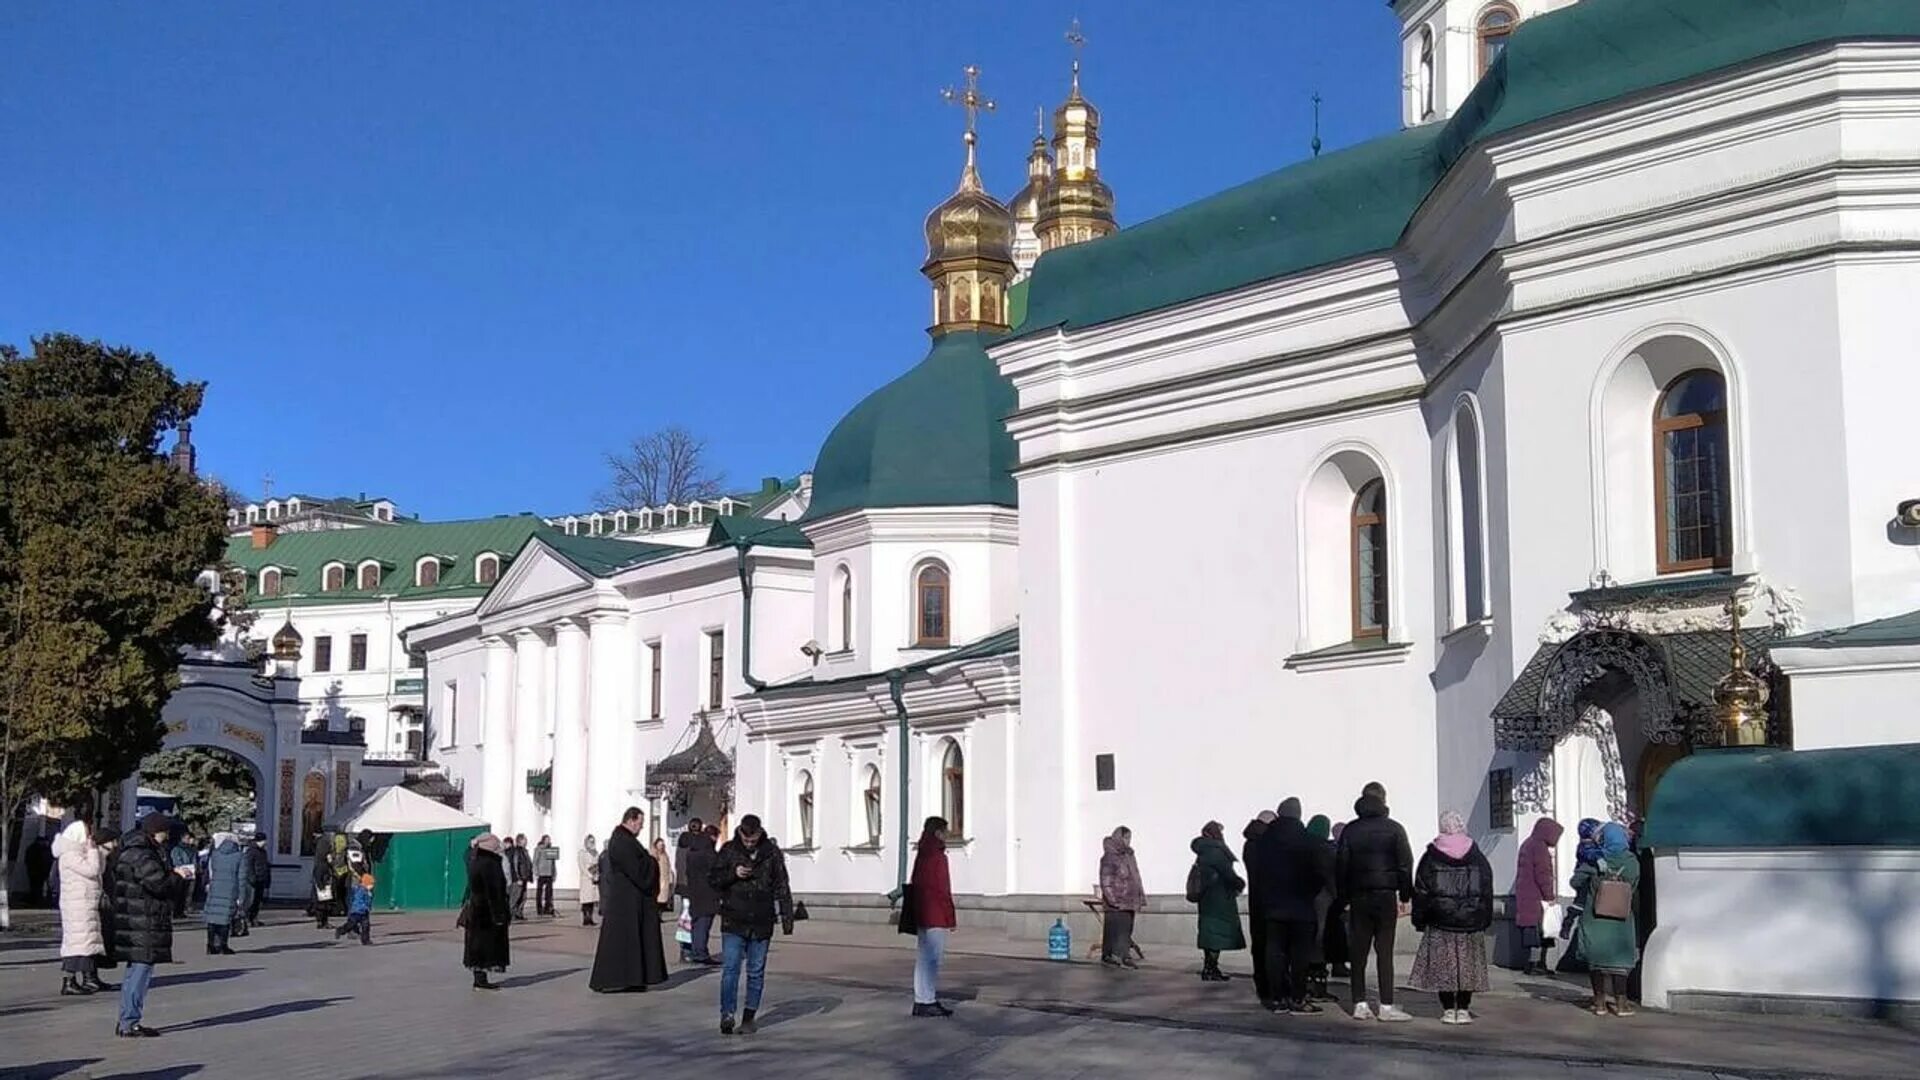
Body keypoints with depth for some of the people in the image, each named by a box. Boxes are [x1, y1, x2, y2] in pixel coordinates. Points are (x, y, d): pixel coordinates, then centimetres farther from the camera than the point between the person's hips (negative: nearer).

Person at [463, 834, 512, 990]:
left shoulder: (475, 861, 8)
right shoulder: (488, 864, -19)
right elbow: (493, 892, -21)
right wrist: (498, 914, -19)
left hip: (476, 909, 10)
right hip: (487, 911, -10)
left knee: (478, 945, 12)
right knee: (486, 945, -5)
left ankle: (479, 979, 16)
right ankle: (480, 980, -4)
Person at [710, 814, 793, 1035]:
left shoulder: (772, 853, 3)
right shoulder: (728, 850, 1)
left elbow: (782, 887, 7)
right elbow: (712, 879, 3)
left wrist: (787, 917, 2)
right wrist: (733, 874, -15)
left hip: (761, 924, 1)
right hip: (733, 922, -1)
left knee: (756, 972, 7)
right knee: (731, 969, -10)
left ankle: (749, 1017, 16)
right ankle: (727, 1014, -12)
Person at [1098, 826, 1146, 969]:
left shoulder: (1129, 856, 15)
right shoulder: (1109, 857, -8)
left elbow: (1136, 879, 19)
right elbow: (1106, 881, -13)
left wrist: (1142, 900, 16)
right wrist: (1113, 899, -20)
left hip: (1130, 902, 7)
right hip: (1116, 902, -7)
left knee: (1127, 930, 7)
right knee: (1113, 929, -3)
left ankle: (1125, 956, 9)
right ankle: (1108, 956, 6)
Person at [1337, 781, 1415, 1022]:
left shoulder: (1350, 830, 6)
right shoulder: (1393, 829, -2)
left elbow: (1340, 865, 6)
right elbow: (1405, 864, -3)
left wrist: (1343, 897, 11)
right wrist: (1405, 896, 4)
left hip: (1358, 898, 3)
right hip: (1386, 896, -3)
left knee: (1358, 951, 6)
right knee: (1385, 951, -3)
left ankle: (1360, 1004, 6)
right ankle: (1386, 1006, -5)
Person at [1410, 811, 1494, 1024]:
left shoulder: (1430, 857, 1)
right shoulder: (1477, 857, 6)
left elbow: (1421, 891, 1)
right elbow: (1487, 892, 9)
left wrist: (1419, 920, 8)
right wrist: (1485, 920, 15)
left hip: (1440, 921, -1)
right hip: (1471, 922, 1)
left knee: (1442, 964, 4)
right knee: (1467, 965, 6)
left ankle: (1448, 1009, 3)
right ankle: (1463, 1008, 5)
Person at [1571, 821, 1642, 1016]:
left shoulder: (1595, 861, -10)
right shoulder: (1632, 863, -6)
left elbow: (1576, 881, -4)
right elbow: (1633, 890, 4)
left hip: (1595, 918, 0)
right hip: (1621, 920, 0)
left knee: (1596, 958, 9)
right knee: (1619, 959, 7)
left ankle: (1600, 1002, 11)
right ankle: (1620, 1002, 6)